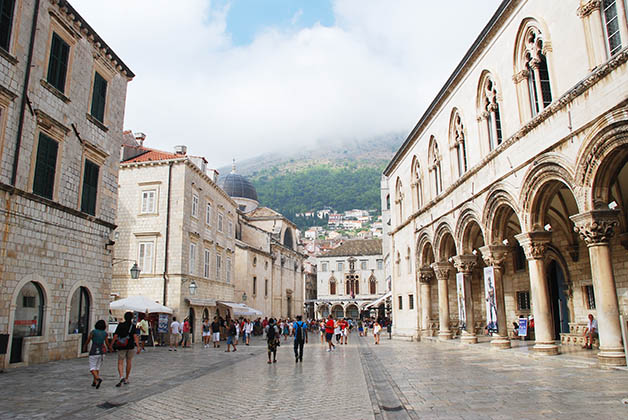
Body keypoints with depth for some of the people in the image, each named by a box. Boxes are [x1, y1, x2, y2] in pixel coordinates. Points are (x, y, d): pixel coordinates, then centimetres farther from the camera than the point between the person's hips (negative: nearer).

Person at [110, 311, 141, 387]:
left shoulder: (120, 325, 0)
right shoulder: (133, 326, -5)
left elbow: (115, 336, -7)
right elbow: (135, 336, -16)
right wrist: (138, 347, -19)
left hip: (121, 347, 0)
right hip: (130, 347, 0)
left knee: (120, 363, 4)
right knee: (129, 361, 16)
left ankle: (121, 377, -20)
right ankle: (126, 379, 21)